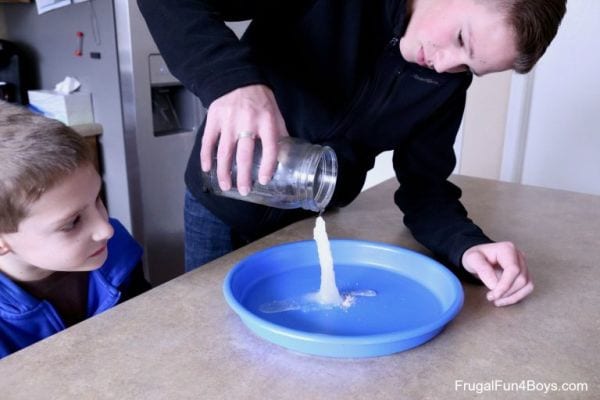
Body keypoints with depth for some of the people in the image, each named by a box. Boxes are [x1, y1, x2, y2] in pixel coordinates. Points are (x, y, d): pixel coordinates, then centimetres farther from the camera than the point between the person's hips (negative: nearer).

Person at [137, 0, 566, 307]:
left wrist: (468, 245, -26)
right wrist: (233, 78, -46)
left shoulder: (448, 80, -9)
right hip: (225, 207, -1)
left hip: (318, 220, 2)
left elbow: (424, 183, -8)